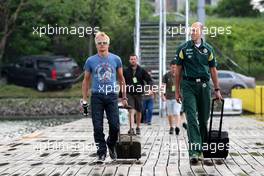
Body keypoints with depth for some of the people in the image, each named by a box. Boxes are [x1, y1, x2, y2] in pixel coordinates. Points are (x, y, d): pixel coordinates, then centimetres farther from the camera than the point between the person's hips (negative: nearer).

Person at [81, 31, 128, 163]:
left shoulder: (115, 59, 7)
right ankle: (101, 152, 8)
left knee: (115, 125, -4)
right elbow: (86, 80, 11)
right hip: (96, 97, 0)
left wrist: (124, 97, 11)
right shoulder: (90, 61, 5)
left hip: (112, 96, 0)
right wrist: (84, 100, 6)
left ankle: (111, 145, 23)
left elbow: (121, 79, 14)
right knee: (98, 127, -2)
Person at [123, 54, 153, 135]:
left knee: (139, 112, 10)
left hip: (139, 93, 1)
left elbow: (149, 80, 2)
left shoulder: (142, 71, 5)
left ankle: (138, 127, 26)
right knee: (131, 111, -15)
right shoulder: (126, 71, 6)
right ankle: (131, 128, -22)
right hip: (129, 94, -1)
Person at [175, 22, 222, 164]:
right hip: (188, 85, -3)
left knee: (204, 119, 8)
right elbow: (178, 70, 6)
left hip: (204, 86, 3)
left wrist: (217, 90, 9)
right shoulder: (183, 49, 3)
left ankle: (202, 148, 22)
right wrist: (177, 91, 3)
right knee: (192, 118, -13)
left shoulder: (208, 49, 10)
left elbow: (213, 70, 13)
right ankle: (194, 152, -21)